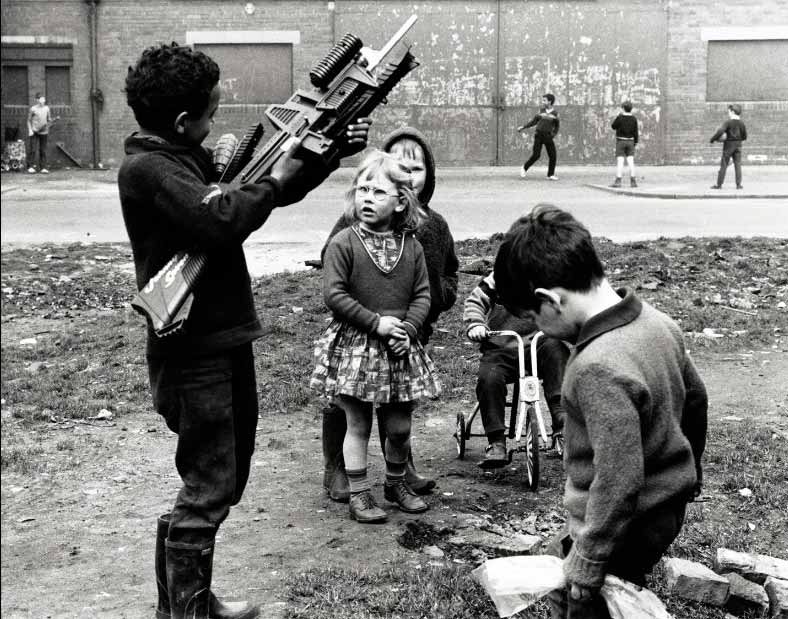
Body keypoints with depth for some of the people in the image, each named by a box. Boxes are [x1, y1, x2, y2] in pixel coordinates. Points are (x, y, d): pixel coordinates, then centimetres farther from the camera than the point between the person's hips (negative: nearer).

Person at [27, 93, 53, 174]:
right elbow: (29, 120, 4)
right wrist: (30, 130, -5)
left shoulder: (46, 108, 6)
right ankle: (30, 167, 2)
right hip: (34, 132, -3)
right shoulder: (33, 109, -3)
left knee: (43, 151, 4)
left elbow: (49, 119, 17)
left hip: (44, 132, 3)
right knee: (33, 150, -6)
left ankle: (43, 168, 9)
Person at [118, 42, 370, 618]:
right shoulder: (145, 168, -16)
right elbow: (221, 221, -31)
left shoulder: (190, 158, 11)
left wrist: (334, 149, 8)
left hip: (226, 343, 10)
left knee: (227, 479, 19)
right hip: (195, 355, -10)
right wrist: (275, 177, -15)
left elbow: (278, 191, 19)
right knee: (207, 492, -2)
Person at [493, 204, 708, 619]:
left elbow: (618, 481, -30)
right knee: (555, 560, 25)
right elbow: (695, 399, 11)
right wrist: (687, 473, 26)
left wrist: (587, 561, -18)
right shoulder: (656, 321, -4)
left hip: (626, 526, -9)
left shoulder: (598, 369, -32)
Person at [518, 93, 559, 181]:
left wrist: (553, 135, -3)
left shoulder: (555, 114, 0)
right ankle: (525, 168, 8)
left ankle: (551, 174, 8)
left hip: (548, 137, 0)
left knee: (552, 156, -6)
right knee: (536, 155, -12)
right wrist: (523, 127, 6)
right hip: (538, 135, 0)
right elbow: (534, 121, 12)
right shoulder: (541, 110, 4)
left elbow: (556, 126, 11)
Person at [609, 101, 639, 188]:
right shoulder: (634, 119, -1)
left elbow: (613, 126, 3)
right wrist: (635, 143, 12)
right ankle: (633, 181, 2)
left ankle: (618, 181, -11)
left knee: (620, 161, -5)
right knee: (631, 161, 3)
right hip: (630, 141, 3)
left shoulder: (619, 117, -11)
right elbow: (635, 132, 2)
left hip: (620, 141, -3)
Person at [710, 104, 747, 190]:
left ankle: (719, 184, 5)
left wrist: (712, 140, -16)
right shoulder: (741, 123, 2)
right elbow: (744, 137, 8)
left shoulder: (728, 122, -13)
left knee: (723, 165, 2)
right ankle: (739, 184, 4)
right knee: (738, 165, 6)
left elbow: (720, 131, -25)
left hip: (728, 145, -4)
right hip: (738, 145, 4)